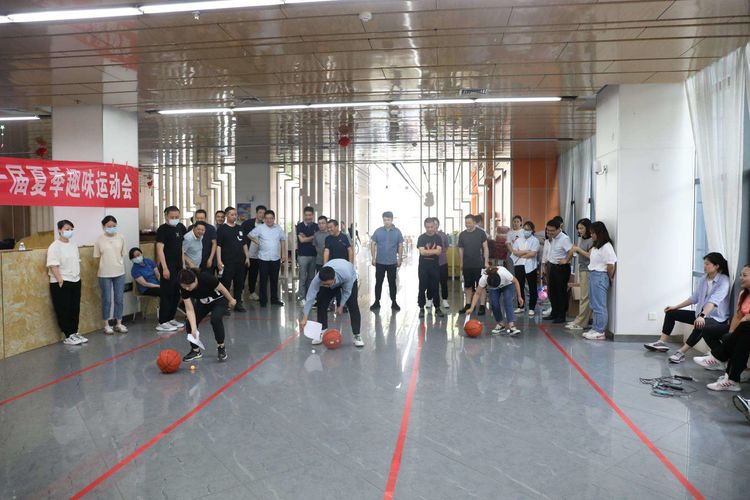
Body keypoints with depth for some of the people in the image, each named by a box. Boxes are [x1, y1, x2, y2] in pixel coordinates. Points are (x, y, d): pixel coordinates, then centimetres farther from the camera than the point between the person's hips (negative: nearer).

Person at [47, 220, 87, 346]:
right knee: (64, 311, 0)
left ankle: (75, 333, 21)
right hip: (61, 283, -7)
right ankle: (68, 337, 6)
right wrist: (60, 280, -21)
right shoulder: (55, 246, -12)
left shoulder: (73, 245, 12)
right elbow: (53, 265, -18)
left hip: (75, 281, 8)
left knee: (75, 309, 11)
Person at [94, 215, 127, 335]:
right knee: (107, 300, 5)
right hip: (105, 275, -2)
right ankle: (106, 325, 17)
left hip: (120, 273, 2)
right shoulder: (99, 240, -4)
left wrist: (120, 267, 7)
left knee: (119, 299, 8)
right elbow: (97, 258, 1)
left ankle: (119, 324, 19)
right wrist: (101, 269, 0)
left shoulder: (120, 238, 2)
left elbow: (122, 255, 8)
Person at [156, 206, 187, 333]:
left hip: (179, 266, 7)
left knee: (177, 293, 13)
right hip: (168, 266, -7)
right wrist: (164, 268, -21)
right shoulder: (162, 229, -11)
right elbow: (159, 249, -16)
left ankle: (170, 318, 25)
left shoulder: (180, 227, 9)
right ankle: (162, 322, 0)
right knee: (166, 294, -5)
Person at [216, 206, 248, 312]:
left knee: (239, 284, 11)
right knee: (225, 284, -4)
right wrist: (219, 261, -15)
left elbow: (244, 244, 20)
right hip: (227, 262, -6)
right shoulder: (222, 229, -3)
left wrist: (247, 257, 13)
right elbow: (218, 246, -8)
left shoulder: (239, 228, 14)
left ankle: (238, 304, 21)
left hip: (240, 261, 6)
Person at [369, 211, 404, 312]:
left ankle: (394, 302, 18)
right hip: (380, 262, 0)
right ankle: (377, 302, 16)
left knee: (392, 283, 8)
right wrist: (373, 258, -2)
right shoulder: (378, 231, -2)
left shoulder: (397, 232, -1)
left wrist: (399, 259, 0)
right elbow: (373, 244, 2)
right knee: (378, 282, 6)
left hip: (392, 262, 0)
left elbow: (400, 246, 3)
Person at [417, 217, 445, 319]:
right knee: (422, 288, 2)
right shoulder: (421, 238, 0)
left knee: (435, 287, 5)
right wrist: (433, 251, -12)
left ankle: (437, 308, 14)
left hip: (435, 266, 1)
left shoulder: (438, 238, 4)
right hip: (423, 267, -1)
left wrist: (427, 251, -15)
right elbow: (422, 252, -12)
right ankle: (421, 308, 10)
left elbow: (439, 251, -8)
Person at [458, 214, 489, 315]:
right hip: (467, 265, 3)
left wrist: (486, 262, -8)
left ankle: (482, 306, 5)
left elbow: (485, 248, -2)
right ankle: (468, 305, 20)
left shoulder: (481, 233, -3)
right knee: (467, 286, 10)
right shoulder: (462, 234, 6)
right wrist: (461, 263, 9)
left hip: (479, 265, -3)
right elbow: (461, 249, 11)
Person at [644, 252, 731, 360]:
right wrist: (676, 307, 12)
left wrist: (702, 316, -47)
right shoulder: (703, 279, 5)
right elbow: (694, 298, 12)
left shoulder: (724, 281, -18)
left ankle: (681, 353, -36)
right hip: (701, 314, 8)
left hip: (716, 318, -8)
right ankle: (662, 343, 1)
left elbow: (714, 301, -33)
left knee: (700, 325, -41)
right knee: (671, 312, 5)